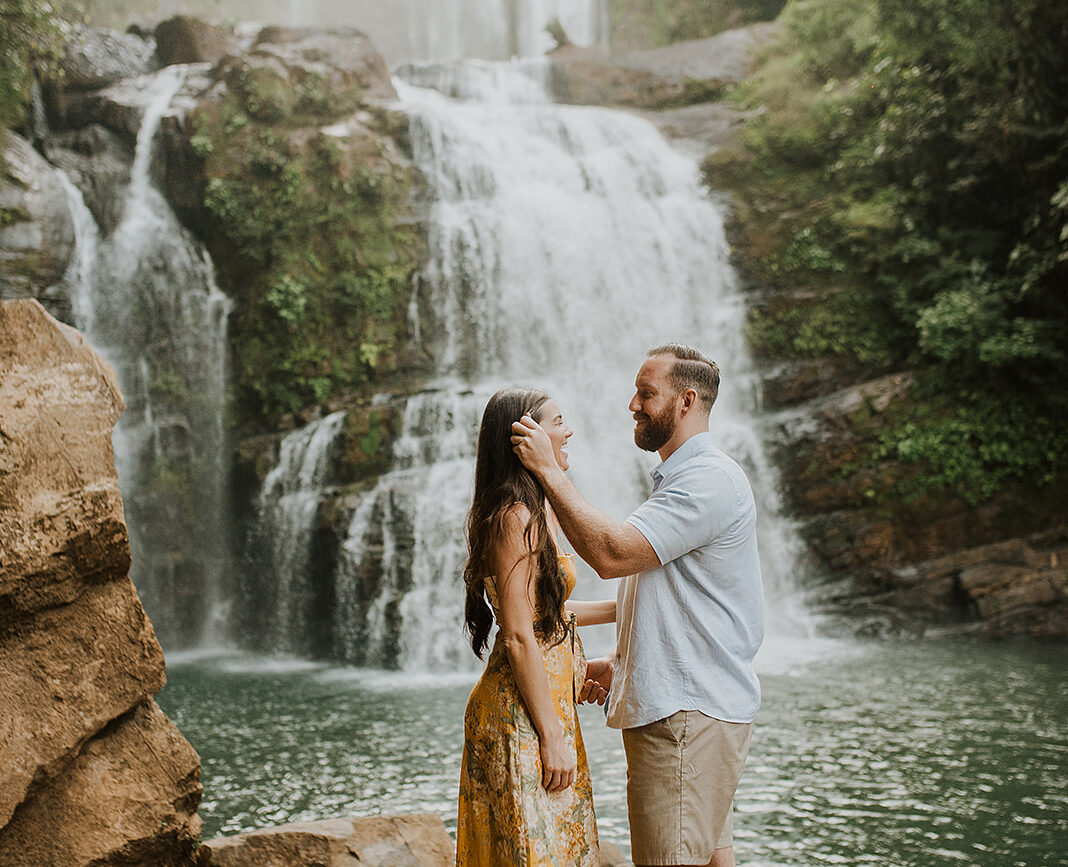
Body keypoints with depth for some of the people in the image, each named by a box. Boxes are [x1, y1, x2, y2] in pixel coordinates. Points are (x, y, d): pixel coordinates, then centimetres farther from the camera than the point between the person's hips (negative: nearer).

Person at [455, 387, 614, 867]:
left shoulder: (539, 512, 14)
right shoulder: (517, 518, -17)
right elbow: (518, 637, -21)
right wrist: (552, 737, -20)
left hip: (549, 699, 10)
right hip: (522, 717, -10)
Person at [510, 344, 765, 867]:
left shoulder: (710, 480, -15)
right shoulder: (679, 480, 21)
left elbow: (611, 554, -24)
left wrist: (549, 471, -17)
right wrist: (619, 663, 16)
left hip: (689, 716, -11)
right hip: (693, 709, 11)